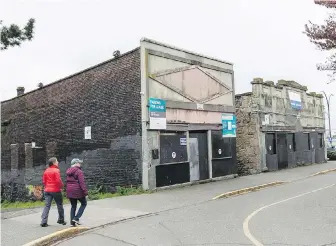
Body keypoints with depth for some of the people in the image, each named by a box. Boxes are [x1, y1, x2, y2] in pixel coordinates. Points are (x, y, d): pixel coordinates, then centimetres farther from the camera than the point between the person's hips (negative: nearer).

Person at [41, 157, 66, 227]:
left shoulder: (46, 171, 8)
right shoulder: (56, 170, -13)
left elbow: (44, 181, 10)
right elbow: (58, 180, -18)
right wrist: (61, 186, -2)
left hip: (47, 190, 6)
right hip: (56, 190, -6)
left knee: (47, 205, 4)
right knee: (59, 205, 10)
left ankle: (44, 222, -4)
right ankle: (61, 220, 21)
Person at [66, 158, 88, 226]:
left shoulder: (68, 172, 12)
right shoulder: (79, 171, -13)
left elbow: (68, 182, 15)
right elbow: (82, 183, -18)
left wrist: (68, 190, 19)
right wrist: (85, 193, -16)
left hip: (70, 191, 7)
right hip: (77, 191, -7)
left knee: (73, 206, 16)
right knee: (84, 203, 12)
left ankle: (72, 222, 15)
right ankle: (76, 218, 2)